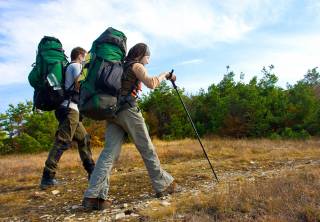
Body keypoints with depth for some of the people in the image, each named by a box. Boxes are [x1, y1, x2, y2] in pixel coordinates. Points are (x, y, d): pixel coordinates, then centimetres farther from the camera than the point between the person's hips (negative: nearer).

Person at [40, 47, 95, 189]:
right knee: (63, 142, -15)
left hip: (69, 109, 10)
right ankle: (47, 177, -17)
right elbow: (79, 84, -13)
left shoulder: (69, 68, 27)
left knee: (83, 138, 12)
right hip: (70, 108, -10)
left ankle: (91, 170, 16)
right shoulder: (76, 66, 1)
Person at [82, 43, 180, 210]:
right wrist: (164, 75, 3)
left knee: (109, 152, -5)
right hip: (128, 110, -7)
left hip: (113, 111, 7)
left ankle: (93, 196, -15)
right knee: (147, 149, 2)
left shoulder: (121, 66, 27)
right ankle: (164, 185, 12)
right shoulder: (136, 66, 4)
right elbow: (151, 83, -10)